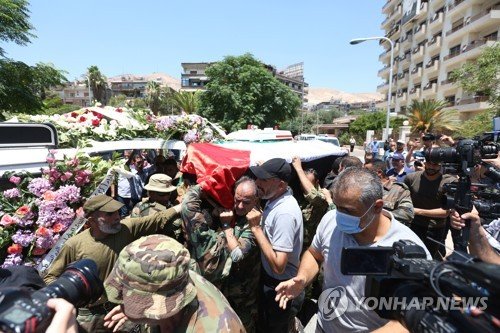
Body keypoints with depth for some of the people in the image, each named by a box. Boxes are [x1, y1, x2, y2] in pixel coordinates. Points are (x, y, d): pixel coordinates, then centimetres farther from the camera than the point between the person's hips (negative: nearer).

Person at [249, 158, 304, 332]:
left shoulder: (285, 213, -33)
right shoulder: (275, 198, -5)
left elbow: (278, 266, -33)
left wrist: (256, 228, -31)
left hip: (280, 288, -9)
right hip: (269, 279, 9)